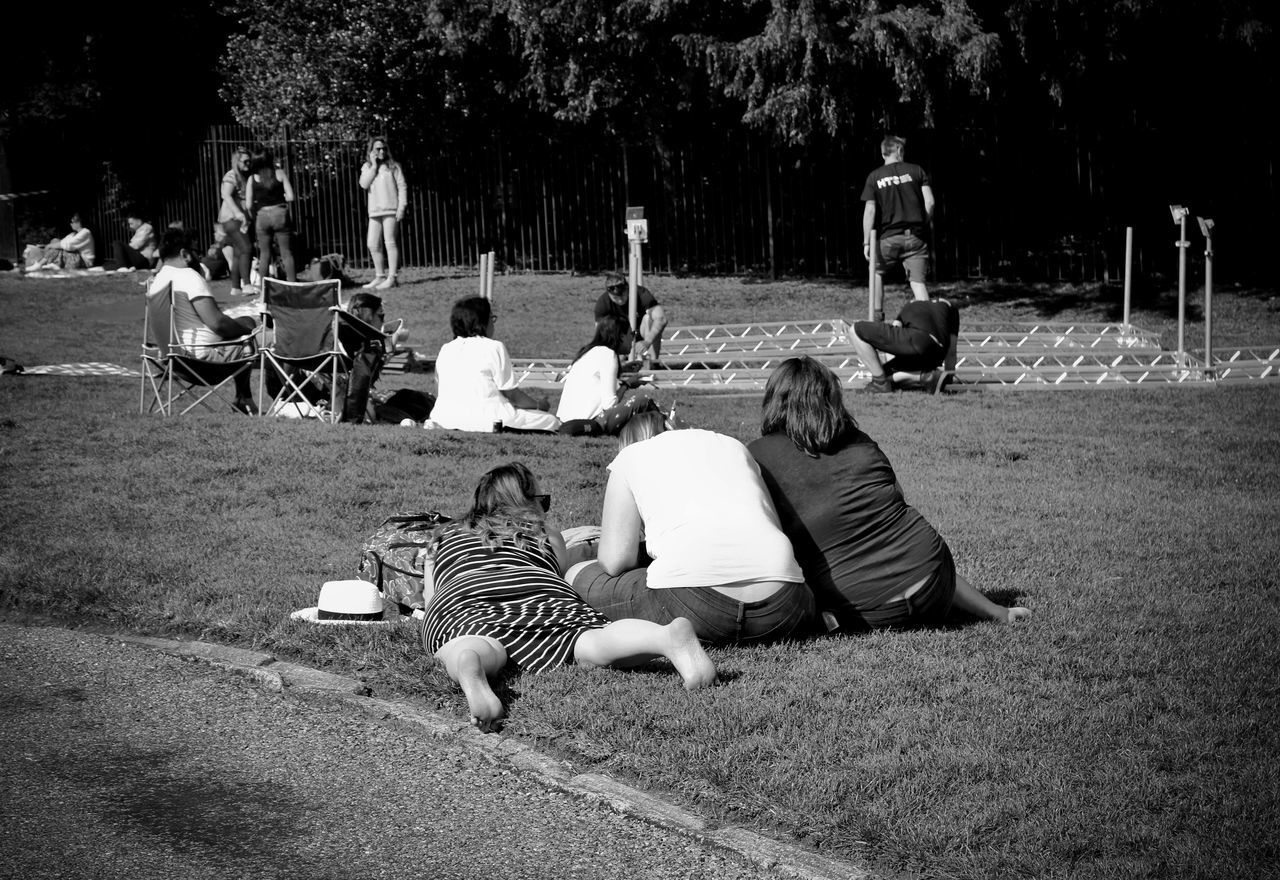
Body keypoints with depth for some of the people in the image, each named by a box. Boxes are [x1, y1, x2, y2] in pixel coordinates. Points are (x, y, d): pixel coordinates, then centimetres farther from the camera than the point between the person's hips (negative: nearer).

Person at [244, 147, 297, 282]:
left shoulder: (252, 178, 2)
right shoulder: (280, 173, 0)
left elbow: (248, 205, 0)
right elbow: (290, 197, -4)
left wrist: (253, 218, 17)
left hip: (262, 216, 1)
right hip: (280, 214, -1)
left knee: (264, 253, 11)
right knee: (287, 252, 4)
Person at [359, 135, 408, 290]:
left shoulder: (393, 166, 4)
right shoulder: (367, 167, 13)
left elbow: (402, 187, 0)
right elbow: (364, 184, -3)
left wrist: (402, 206, -9)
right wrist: (374, 165, -4)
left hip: (391, 210, -4)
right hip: (374, 211, 5)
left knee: (390, 242, -8)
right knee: (373, 245, 5)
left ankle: (391, 278, -8)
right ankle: (380, 276, 14)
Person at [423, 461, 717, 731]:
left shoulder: (443, 539, 38)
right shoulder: (549, 537, 35)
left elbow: (429, 604, 41)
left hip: (460, 599, 0)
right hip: (540, 591, 0)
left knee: (472, 650, -31)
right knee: (593, 645, -22)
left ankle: (470, 666, -67)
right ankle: (669, 637, -51)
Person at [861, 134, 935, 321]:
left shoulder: (874, 177, 4)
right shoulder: (916, 171, 5)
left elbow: (870, 210, -2)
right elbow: (929, 202, -1)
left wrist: (866, 242, -1)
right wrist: (924, 225, 14)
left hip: (889, 237, 0)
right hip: (915, 237, 0)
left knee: (877, 272, 21)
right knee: (917, 281, -1)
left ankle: (877, 316, 15)